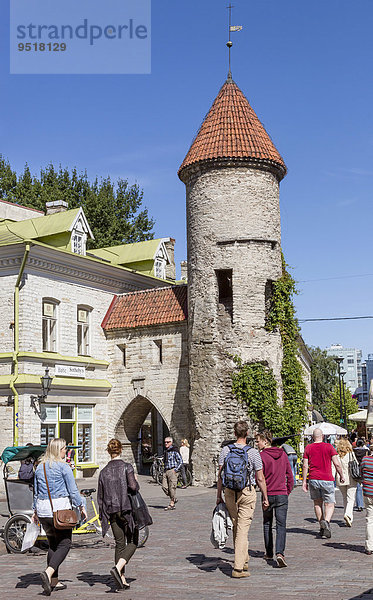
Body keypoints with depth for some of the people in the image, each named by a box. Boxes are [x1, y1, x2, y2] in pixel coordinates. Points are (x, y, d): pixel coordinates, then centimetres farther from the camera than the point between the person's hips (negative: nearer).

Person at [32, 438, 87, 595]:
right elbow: (73, 490, -8)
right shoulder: (63, 466, -9)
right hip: (60, 508, -6)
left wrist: (35, 511, 25)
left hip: (43, 509, 6)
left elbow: (36, 492, 17)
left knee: (52, 544, 16)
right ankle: (48, 573, -20)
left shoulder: (40, 467, 10)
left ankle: (54, 581, 15)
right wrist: (81, 507, 2)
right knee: (64, 544, 0)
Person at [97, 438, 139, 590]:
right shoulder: (127, 467, -8)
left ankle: (122, 579, 10)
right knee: (132, 542, 5)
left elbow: (100, 496, 8)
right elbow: (133, 487, -19)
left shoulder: (104, 471, 6)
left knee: (119, 543, 11)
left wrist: (102, 516, 16)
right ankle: (118, 568, -16)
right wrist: (135, 481, 4)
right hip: (127, 509, -4)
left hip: (112, 512, 5)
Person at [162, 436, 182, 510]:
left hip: (172, 471, -7)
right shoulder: (165, 450, 13)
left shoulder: (174, 451, -9)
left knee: (172, 487, -5)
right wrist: (165, 468, 15)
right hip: (165, 471, 7)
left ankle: (172, 504, 3)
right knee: (164, 487, 1)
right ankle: (174, 499, 19)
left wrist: (175, 470, -14)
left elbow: (180, 461, -9)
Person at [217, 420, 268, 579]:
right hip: (247, 493, -3)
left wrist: (219, 495, 10)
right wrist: (265, 498, 6)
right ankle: (238, 568, -5)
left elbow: (220, 475, 1)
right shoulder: (253, 453, -7)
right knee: (243, 529, -2)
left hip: (229, 492, 3)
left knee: (236, 528, 16)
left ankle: (244, 561, 28)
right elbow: (260, 478, -4)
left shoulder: (226, 450, -1)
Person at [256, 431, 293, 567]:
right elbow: (290, 476, 10)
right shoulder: (282, 454, 5)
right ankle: (280, 553, -17)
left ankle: (269, 553, 23)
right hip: (282, 495, 2)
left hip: (267, 495, -2)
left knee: (267, 524, 16)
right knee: (281, 525, 1)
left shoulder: (261, 456, -10)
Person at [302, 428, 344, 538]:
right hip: (327, 480, -2)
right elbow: (337, 464, -5)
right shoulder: (329, 447, -1)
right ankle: (326, 521, -25)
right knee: (330, 504, 3)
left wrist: (304, 481, 6)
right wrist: (341, 476, 9)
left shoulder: (308, 448, 4)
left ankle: (322, 528, 20)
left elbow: (305, 466, 1)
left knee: (317, 503, 16)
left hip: (313, 479, 2)